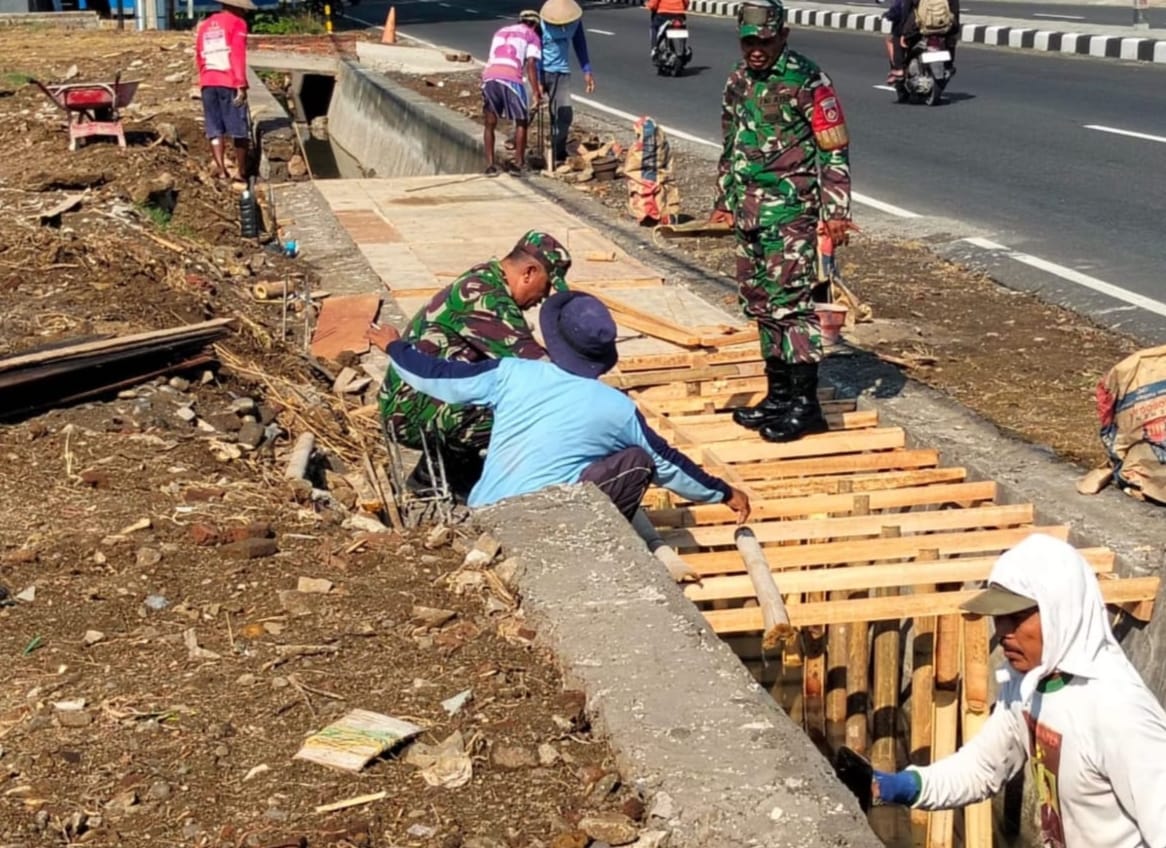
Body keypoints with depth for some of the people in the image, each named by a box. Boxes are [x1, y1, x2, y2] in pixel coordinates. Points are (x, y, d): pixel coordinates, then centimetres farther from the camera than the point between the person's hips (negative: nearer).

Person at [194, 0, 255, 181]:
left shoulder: (204, 26, 20)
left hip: (207, 84, 5)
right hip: (229, 83, -5)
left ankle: (221, 169, -3)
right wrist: (241, 85, -14)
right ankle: (242, 171, 6)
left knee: (215, 130, 6)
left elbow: (199, 58, 19)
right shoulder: (237, 23, 0)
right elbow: (238, 56, -10)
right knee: (240, 130, 3)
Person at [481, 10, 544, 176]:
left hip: (489, 77, 4)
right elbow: (530, 65, 2)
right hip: (510, 80, -4)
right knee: (521, 122, 13)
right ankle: (519, 163, 12)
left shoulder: (501, 32, 32)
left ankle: (490, 165, 12)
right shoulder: (532, 36, 15)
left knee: (490, 124, 17)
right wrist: (536, 92, 0)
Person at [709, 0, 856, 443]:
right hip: (748, 211, 7)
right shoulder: (738, 82, 11)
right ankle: (778, 393, 21)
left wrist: (836, 212, -14)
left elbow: (834, 150, -9)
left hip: (791, 210, -7)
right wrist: (722, 201, 22)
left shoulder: (807, 81, -11)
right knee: (759, 303, 11)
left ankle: (806, 403, -5)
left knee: (790, 301, -10)